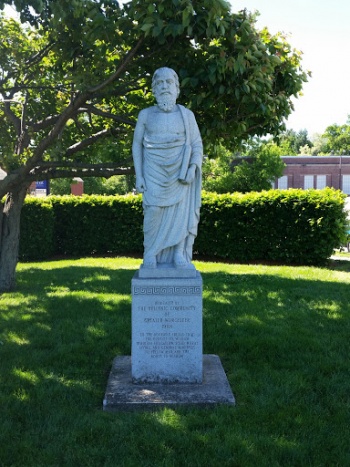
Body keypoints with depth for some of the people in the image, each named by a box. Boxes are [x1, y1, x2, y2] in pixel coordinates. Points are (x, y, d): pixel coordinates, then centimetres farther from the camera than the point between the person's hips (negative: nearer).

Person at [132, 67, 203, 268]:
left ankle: (179, 254, 2)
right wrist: (139, 175, -2)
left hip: (180, 172, 0)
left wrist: (193, 168, -13)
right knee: (153, 211, -9)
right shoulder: (146, 115, 4)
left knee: (181, 212, -5)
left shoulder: (186, 115, 3)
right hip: (155, 172, 0)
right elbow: (137, 145, 7)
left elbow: (197, 145, 3)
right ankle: (150, 253, 0)